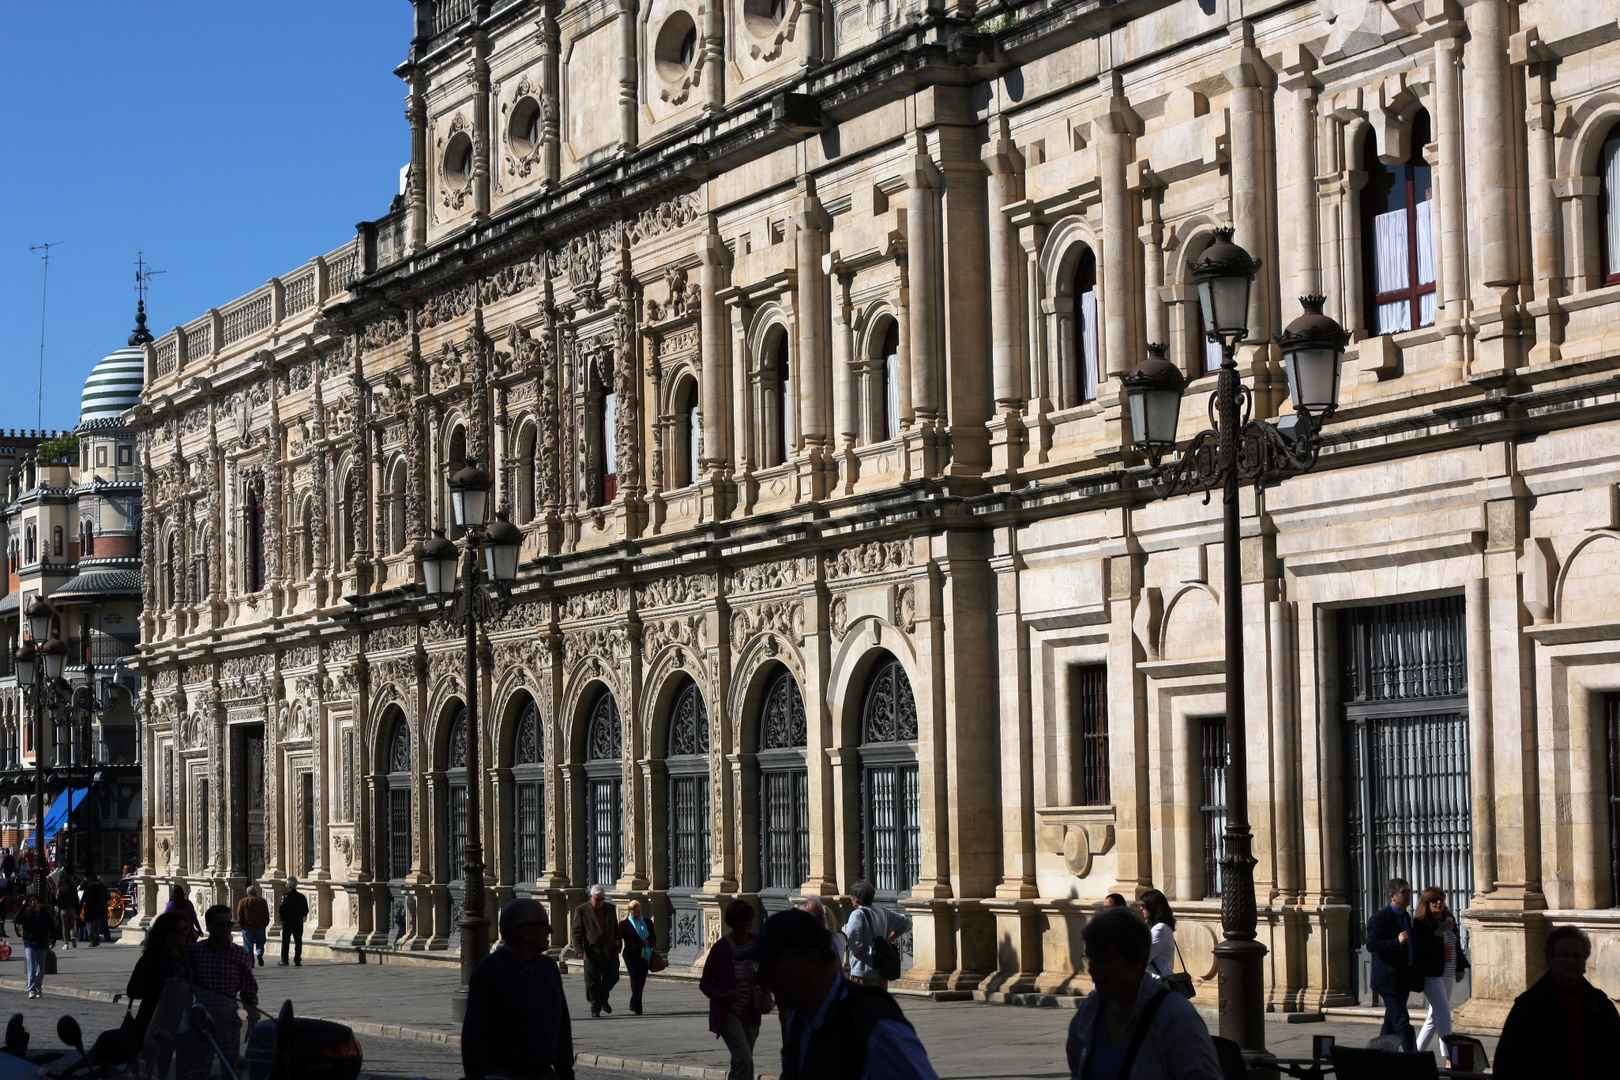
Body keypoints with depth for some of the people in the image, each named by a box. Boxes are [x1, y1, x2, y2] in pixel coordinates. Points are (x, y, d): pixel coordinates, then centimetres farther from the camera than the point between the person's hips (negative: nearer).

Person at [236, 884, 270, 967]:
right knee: (260, 942, 19)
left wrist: (241, 926, 7)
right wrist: (265, 924, 15)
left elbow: (239, 916, -4)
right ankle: (259, 954, -9)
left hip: (247, 928, -1)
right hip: (260, 927, 1)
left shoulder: (242, 902, -4)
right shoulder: (262, 901, 1)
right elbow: (267, 915, 4)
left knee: (248, 946, 6)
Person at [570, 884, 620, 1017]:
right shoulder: (581, 910, -3)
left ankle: (603, 999, 31)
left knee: (612, 978, 6)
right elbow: (576, 931, -5)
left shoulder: (610, 908, 11)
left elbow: (615, 928, 20)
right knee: (593, 981, 0)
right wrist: (579, 948, -13)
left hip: (610, 951, 4)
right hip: (592, 951, -4)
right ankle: (595, 1007, 11)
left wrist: (616, 941, 9)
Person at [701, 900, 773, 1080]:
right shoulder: (721, 948, -16)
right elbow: (705, 984, -8)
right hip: (728, 1013, -5)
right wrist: (722, 996, -27)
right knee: (744, 1060, -20)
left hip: (750, 1013, 5)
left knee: (739, 1064, 13)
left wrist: (766, 995, -5)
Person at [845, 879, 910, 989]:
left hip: (864, 972, -7)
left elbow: (851, 933, -32)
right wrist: (889, 939, 16)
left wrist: (857, 951, -16)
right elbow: (906, 922, 21)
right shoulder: (883, 913, 10)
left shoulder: (858, 914, -12)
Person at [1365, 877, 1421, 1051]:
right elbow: (1371, 945, -19)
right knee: (1402, 1023, -12)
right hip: (1389, 980, -9)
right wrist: (1397, 942, -26)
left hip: (1404, 980, 9)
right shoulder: (1380, 917, -10)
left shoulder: (1406, 917, 18)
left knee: (1391, 1023, 12)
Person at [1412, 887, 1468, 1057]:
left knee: (1435, 1016, 13)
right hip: (1431, 975, -8)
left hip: (1448, 974, 8)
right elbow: (1420, 947, -23)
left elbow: (1457, 946, 21)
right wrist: (1439, 932, -26)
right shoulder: (1420, 923, -10)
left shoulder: (1449, 920, 12)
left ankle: (1418, 1052, 24)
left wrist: (1459, 968, 19)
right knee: (1444, 1014, -15)